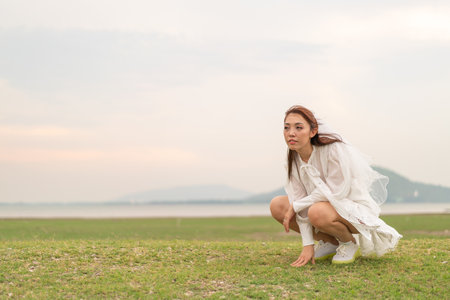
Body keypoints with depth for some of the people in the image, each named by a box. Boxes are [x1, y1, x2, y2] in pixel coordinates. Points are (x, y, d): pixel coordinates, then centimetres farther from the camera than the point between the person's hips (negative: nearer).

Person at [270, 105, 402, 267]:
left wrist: (295, 206, -17)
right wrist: (308, 245, -14)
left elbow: (336, 192, -25)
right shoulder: (294, 159, -5)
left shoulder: (334, 149, -24)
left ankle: (351, 243, -5)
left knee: (318, 212, -37)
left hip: (357, 209, -7)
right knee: (277, 206, -8)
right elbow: (299, 198, -8)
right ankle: (330, 243, 5)